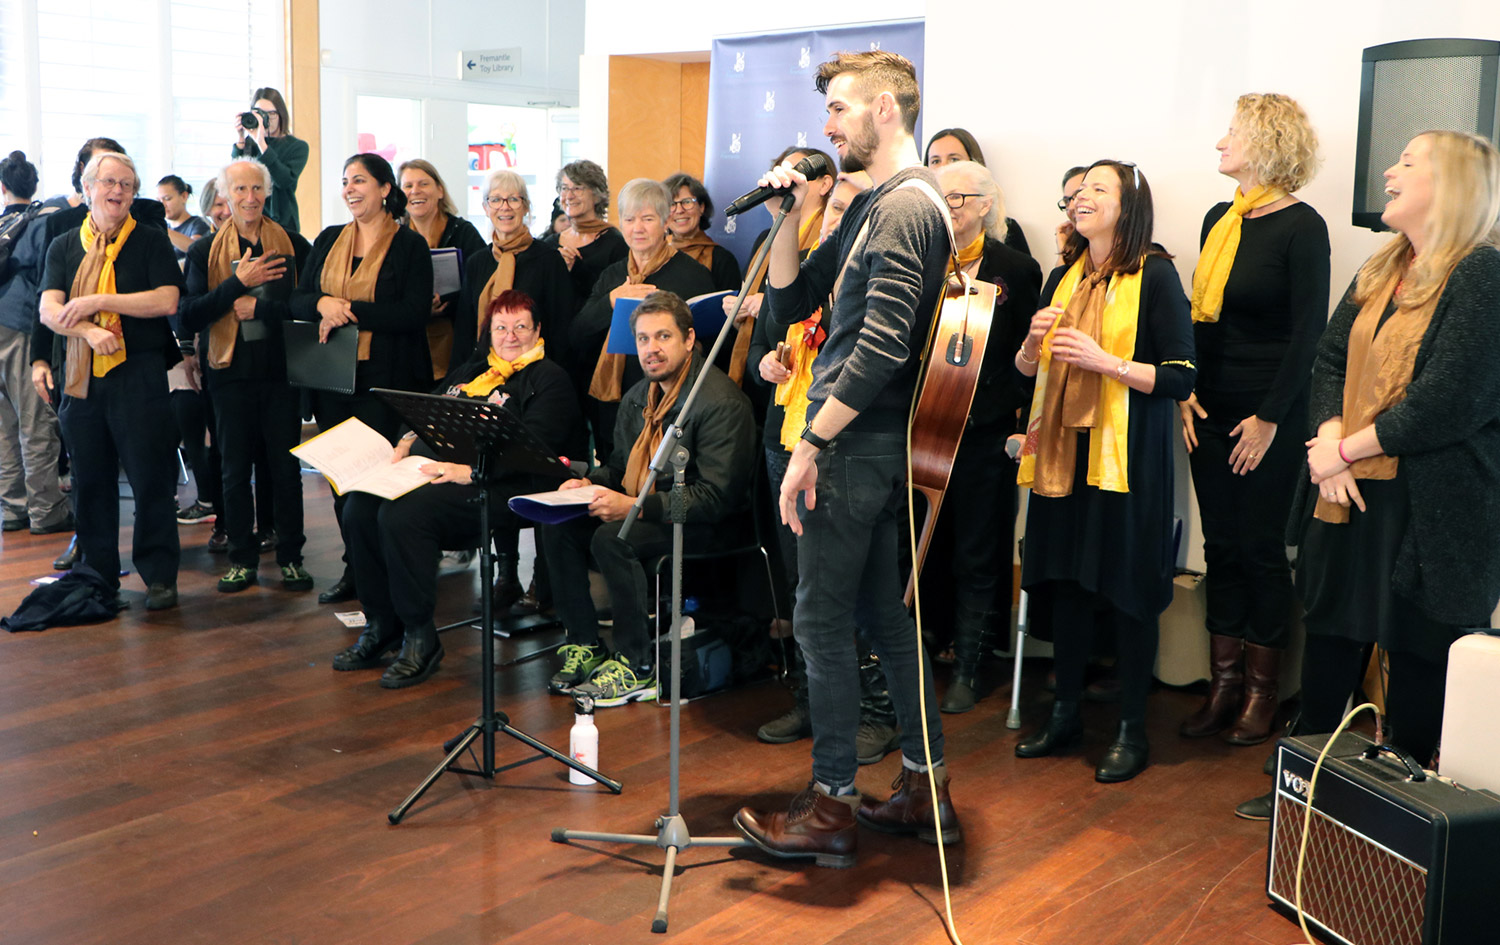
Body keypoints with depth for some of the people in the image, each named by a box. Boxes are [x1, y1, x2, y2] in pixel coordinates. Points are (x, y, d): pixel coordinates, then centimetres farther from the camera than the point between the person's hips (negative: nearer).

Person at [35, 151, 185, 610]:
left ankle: (160, 576, 4)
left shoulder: (151, 241, 5)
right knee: (90, 477, 8)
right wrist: (89, 331, -18)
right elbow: (49, 310, 1)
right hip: (80, 376, 3)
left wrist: (96, 302, -11)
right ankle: (99, 575, 19)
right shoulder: (64, 247, 13)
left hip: (139, 372, -3)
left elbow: (166, 300, -9)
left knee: (151, 476, -4)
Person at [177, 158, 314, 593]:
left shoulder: (293, 245, 3)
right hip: (230, 373, 1)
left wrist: (259, 306, -14)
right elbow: (188, 316, -6)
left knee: (285, 467, 4)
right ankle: (242, 558, 19)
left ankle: (291, 557, 15)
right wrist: (238, 283, -13)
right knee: (235, 470, 8)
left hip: (280, 369, -1)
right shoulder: (205, 251, 5)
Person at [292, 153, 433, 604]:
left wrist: (350, 310, -16)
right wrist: (323, 304, -11)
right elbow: (297, 301, 12)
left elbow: (414, 313, -13)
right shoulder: (328, 240, 14)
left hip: (385, 380, -5)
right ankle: (355, 571, 19)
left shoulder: (410, 246, -2)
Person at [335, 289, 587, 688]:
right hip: (435, 466, 8)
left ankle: (421, 639, -17)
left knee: (403, 514, -30)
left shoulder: (549, 379, 2)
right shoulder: (471, 369, 27)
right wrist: (406, 442, 6)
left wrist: (469, 471, -23)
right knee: (359, 507, -15)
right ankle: (381, 626, -1)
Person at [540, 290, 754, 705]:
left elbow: (716, 496, -24)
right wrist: (589, 483, -1)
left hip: (705, 524, -9)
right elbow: (620, 467, 22)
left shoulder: (720, 402, -19)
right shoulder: (637, 398, 9)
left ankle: (636, 667, -18)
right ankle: (584, 646, 3)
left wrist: (635, 506, -30)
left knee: (612, 538, -31)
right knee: (557, 524, -8)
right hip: (644, 509, 9)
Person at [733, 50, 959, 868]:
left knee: (821, 622, -2)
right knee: (885, 616, 14)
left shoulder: (908, 205, -14)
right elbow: (788, 303, 17)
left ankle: (832, 806, 9)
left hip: (857, 444, -10)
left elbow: (880, 347, -23)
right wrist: (790, 213, 5)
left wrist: (811, 443, -22)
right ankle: (925, 789, 24)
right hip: (868, 442, 10)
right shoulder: (869, 206, 17)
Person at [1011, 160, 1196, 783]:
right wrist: (1034, 342, -4)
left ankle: (1132, 728, 12)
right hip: (1064, 446, 6)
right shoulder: (1063, 278, 13)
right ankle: (1065, 713, 23)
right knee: (1066, 579, 10)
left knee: (1127, 588, 0)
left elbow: (1181, 378, -11)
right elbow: (1026, 370, 18)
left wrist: (1105, 361, -20)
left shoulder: (1154, 275, -5)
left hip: (1127, 452, -5)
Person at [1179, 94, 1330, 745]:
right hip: (1211, 410, 6)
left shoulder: (1301, 227, -9)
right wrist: (1187, 393, 4)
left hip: (1269, 415, -6)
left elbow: (1308, 330, -11)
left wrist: (1270, 417, -13)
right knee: (1221, 546, 9)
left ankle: (1261, 691, 15)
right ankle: (1223, 683, 17)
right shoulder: (1219, 219, 10)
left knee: (1260, 547, 1)